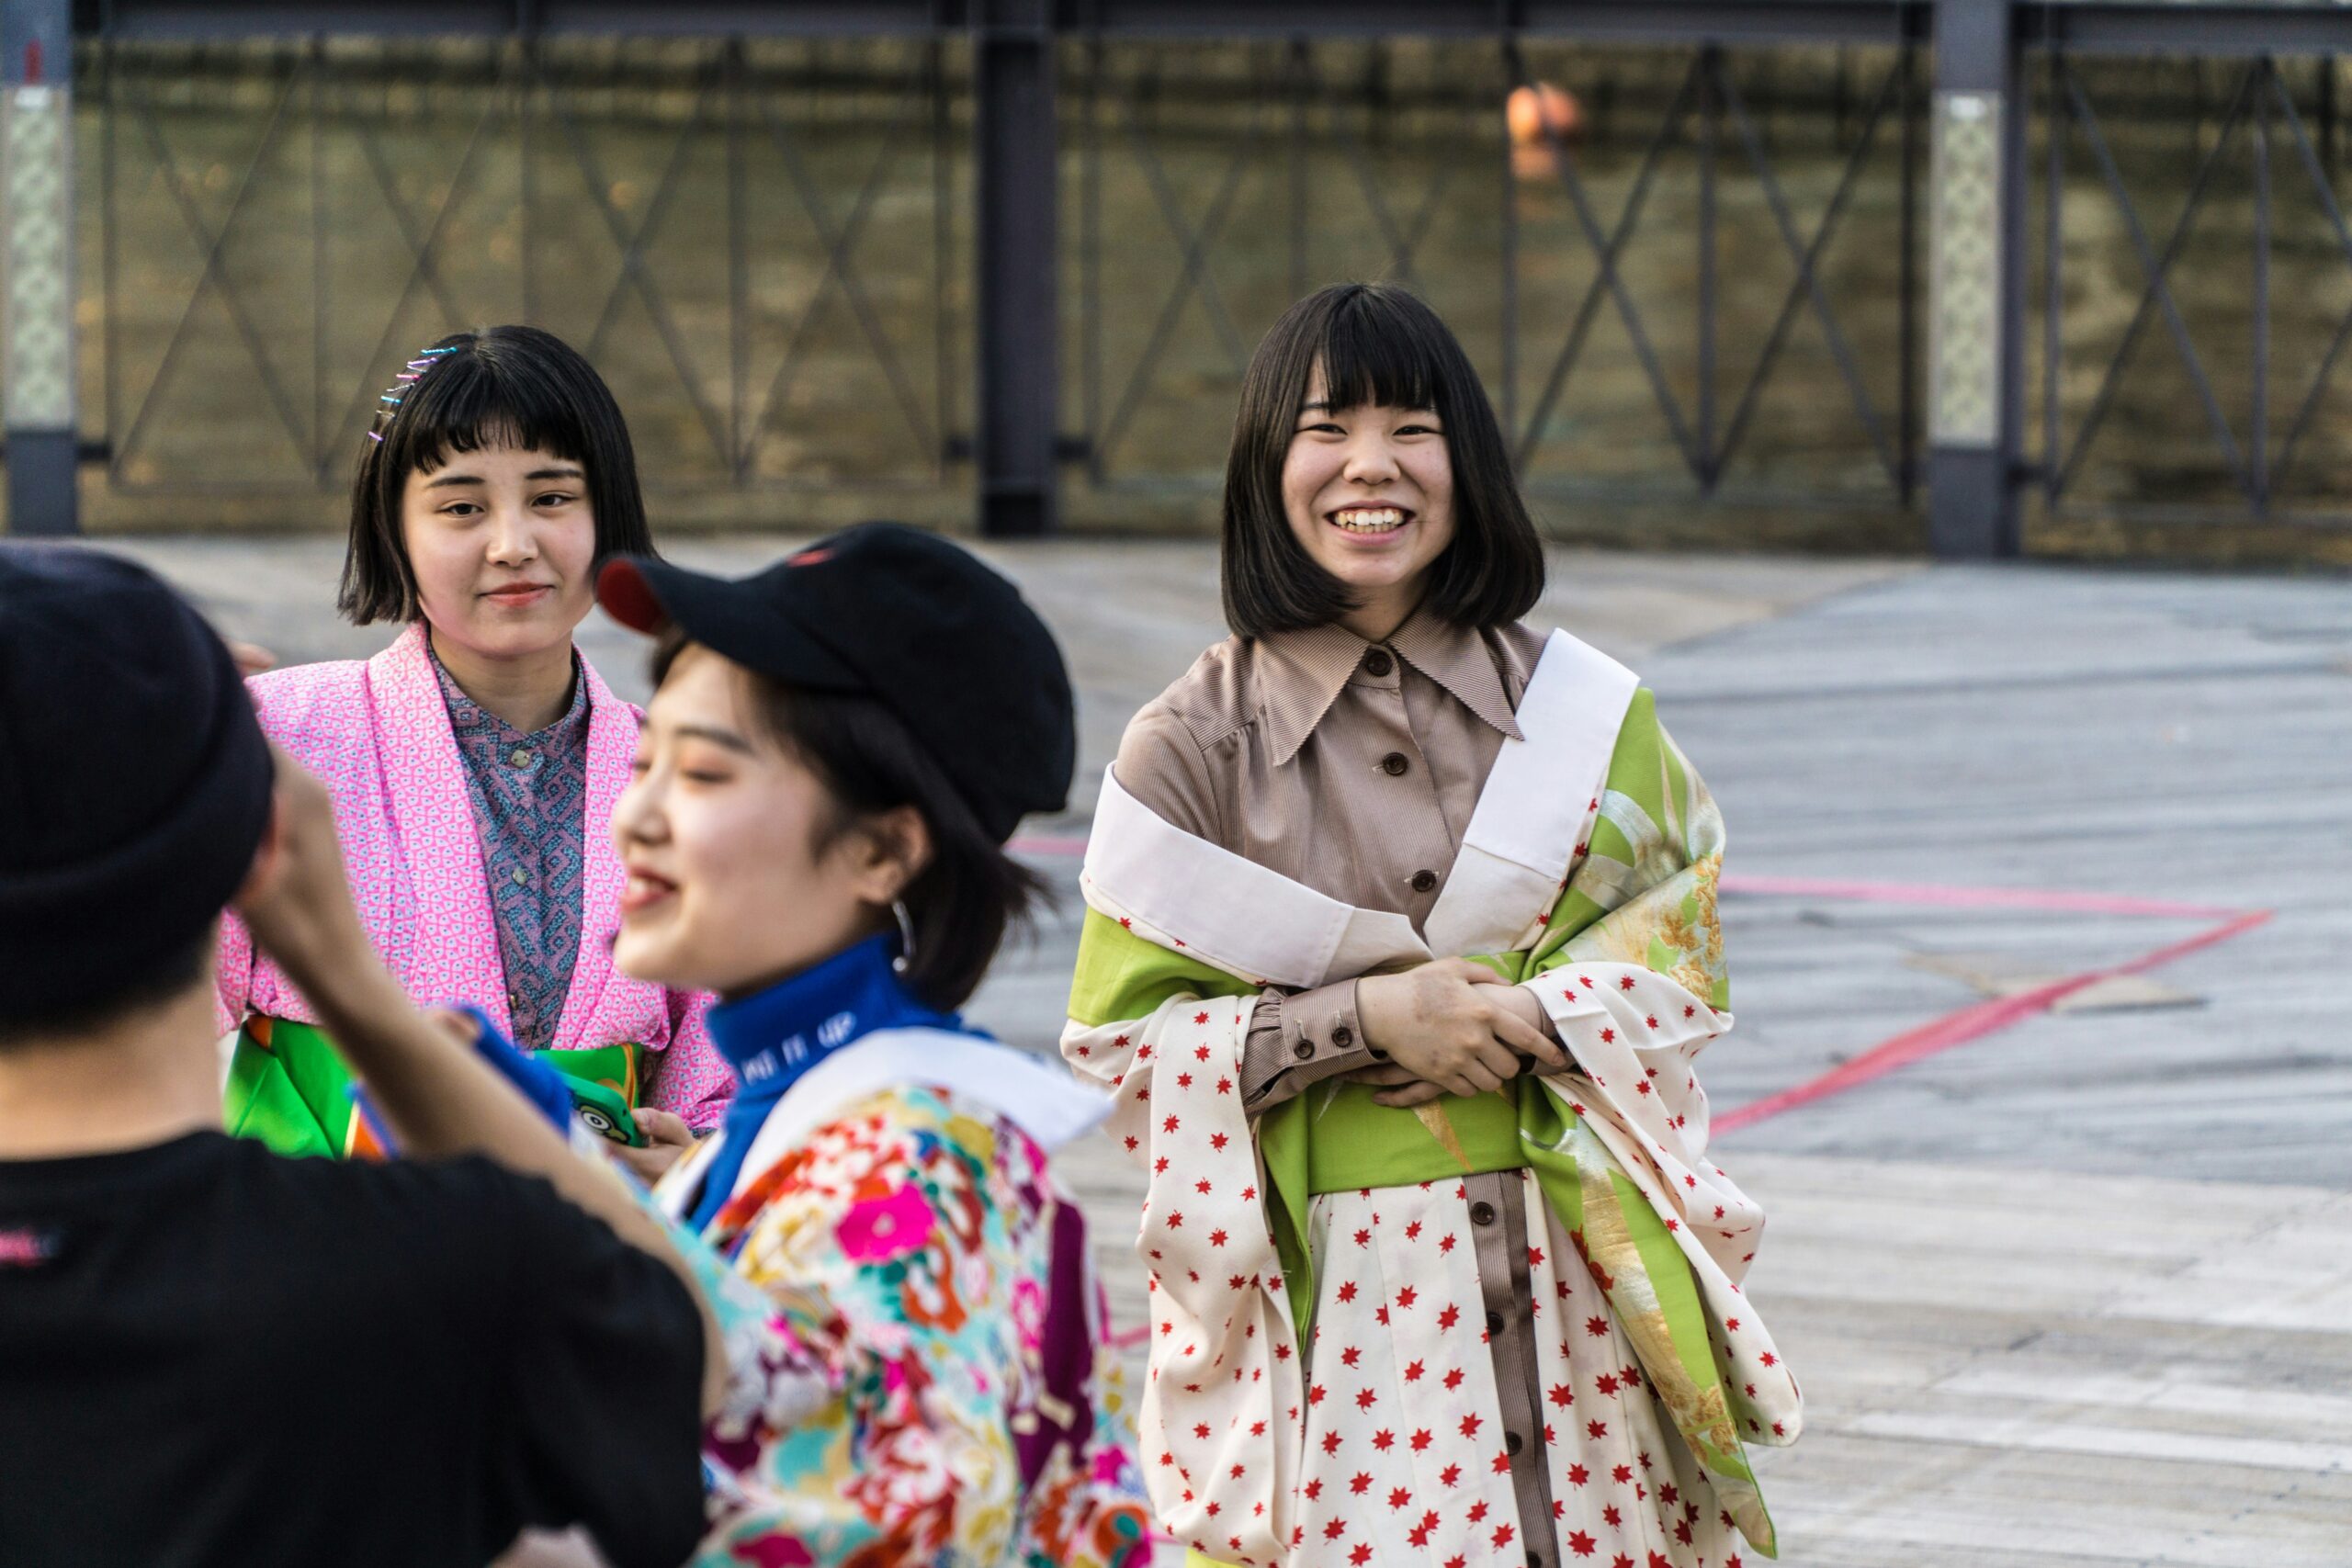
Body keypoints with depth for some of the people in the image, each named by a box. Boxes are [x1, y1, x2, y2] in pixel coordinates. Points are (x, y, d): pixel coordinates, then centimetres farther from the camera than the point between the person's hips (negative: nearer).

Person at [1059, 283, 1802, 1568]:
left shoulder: (1581, 711, 6)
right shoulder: (1191, 748, -1)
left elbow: (1681, 950, 10)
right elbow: (1124, 1039, -1)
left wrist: (1528, 1019, -10)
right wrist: (1367, 1015, -13)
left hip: (1570, 1285, 2)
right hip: (1327, 1301, -2)